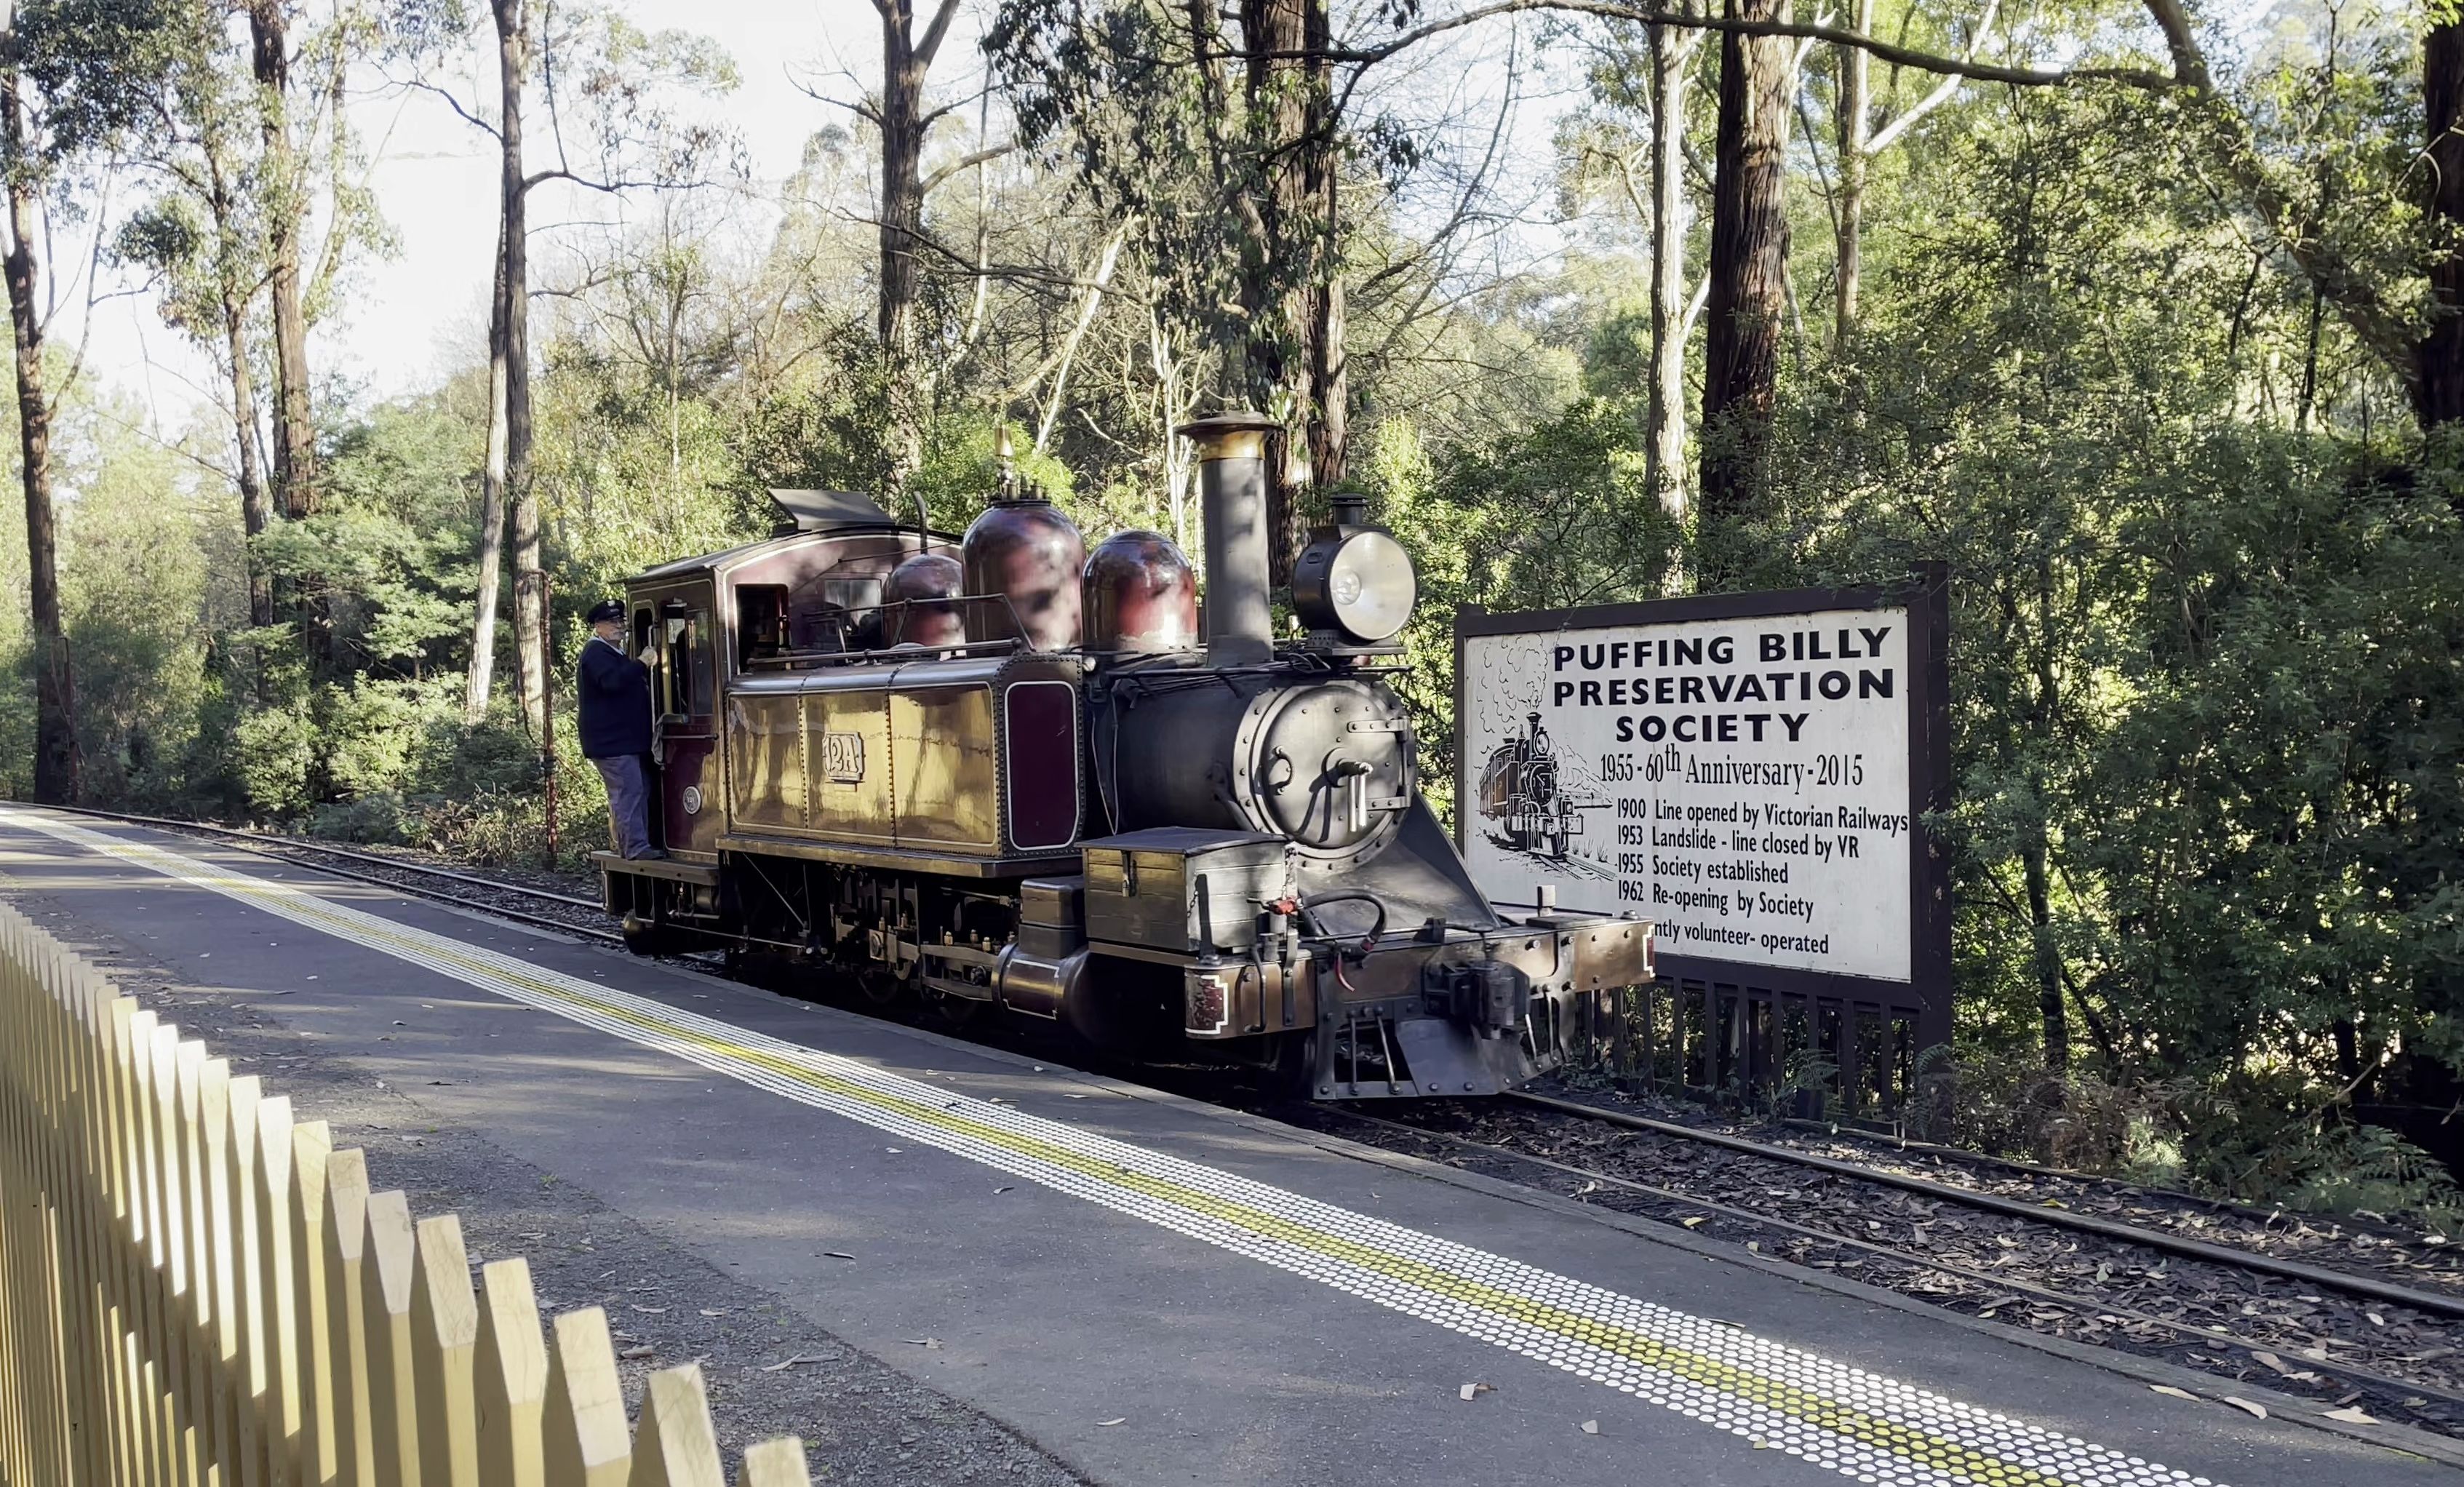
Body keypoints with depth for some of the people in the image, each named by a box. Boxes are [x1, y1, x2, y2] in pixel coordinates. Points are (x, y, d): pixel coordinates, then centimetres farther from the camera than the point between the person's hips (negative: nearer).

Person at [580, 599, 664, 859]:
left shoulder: (614, 652, 23)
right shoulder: (596, 652, -10)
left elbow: (627, 681, 36)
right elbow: (612, 681, -28)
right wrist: (641, 663, -26)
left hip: (627, 737, 11)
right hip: (611, 739, -11)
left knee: (640, 789, 11)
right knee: (628, 791, -15)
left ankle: (633, 844, 14)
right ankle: (635, 845, -18)